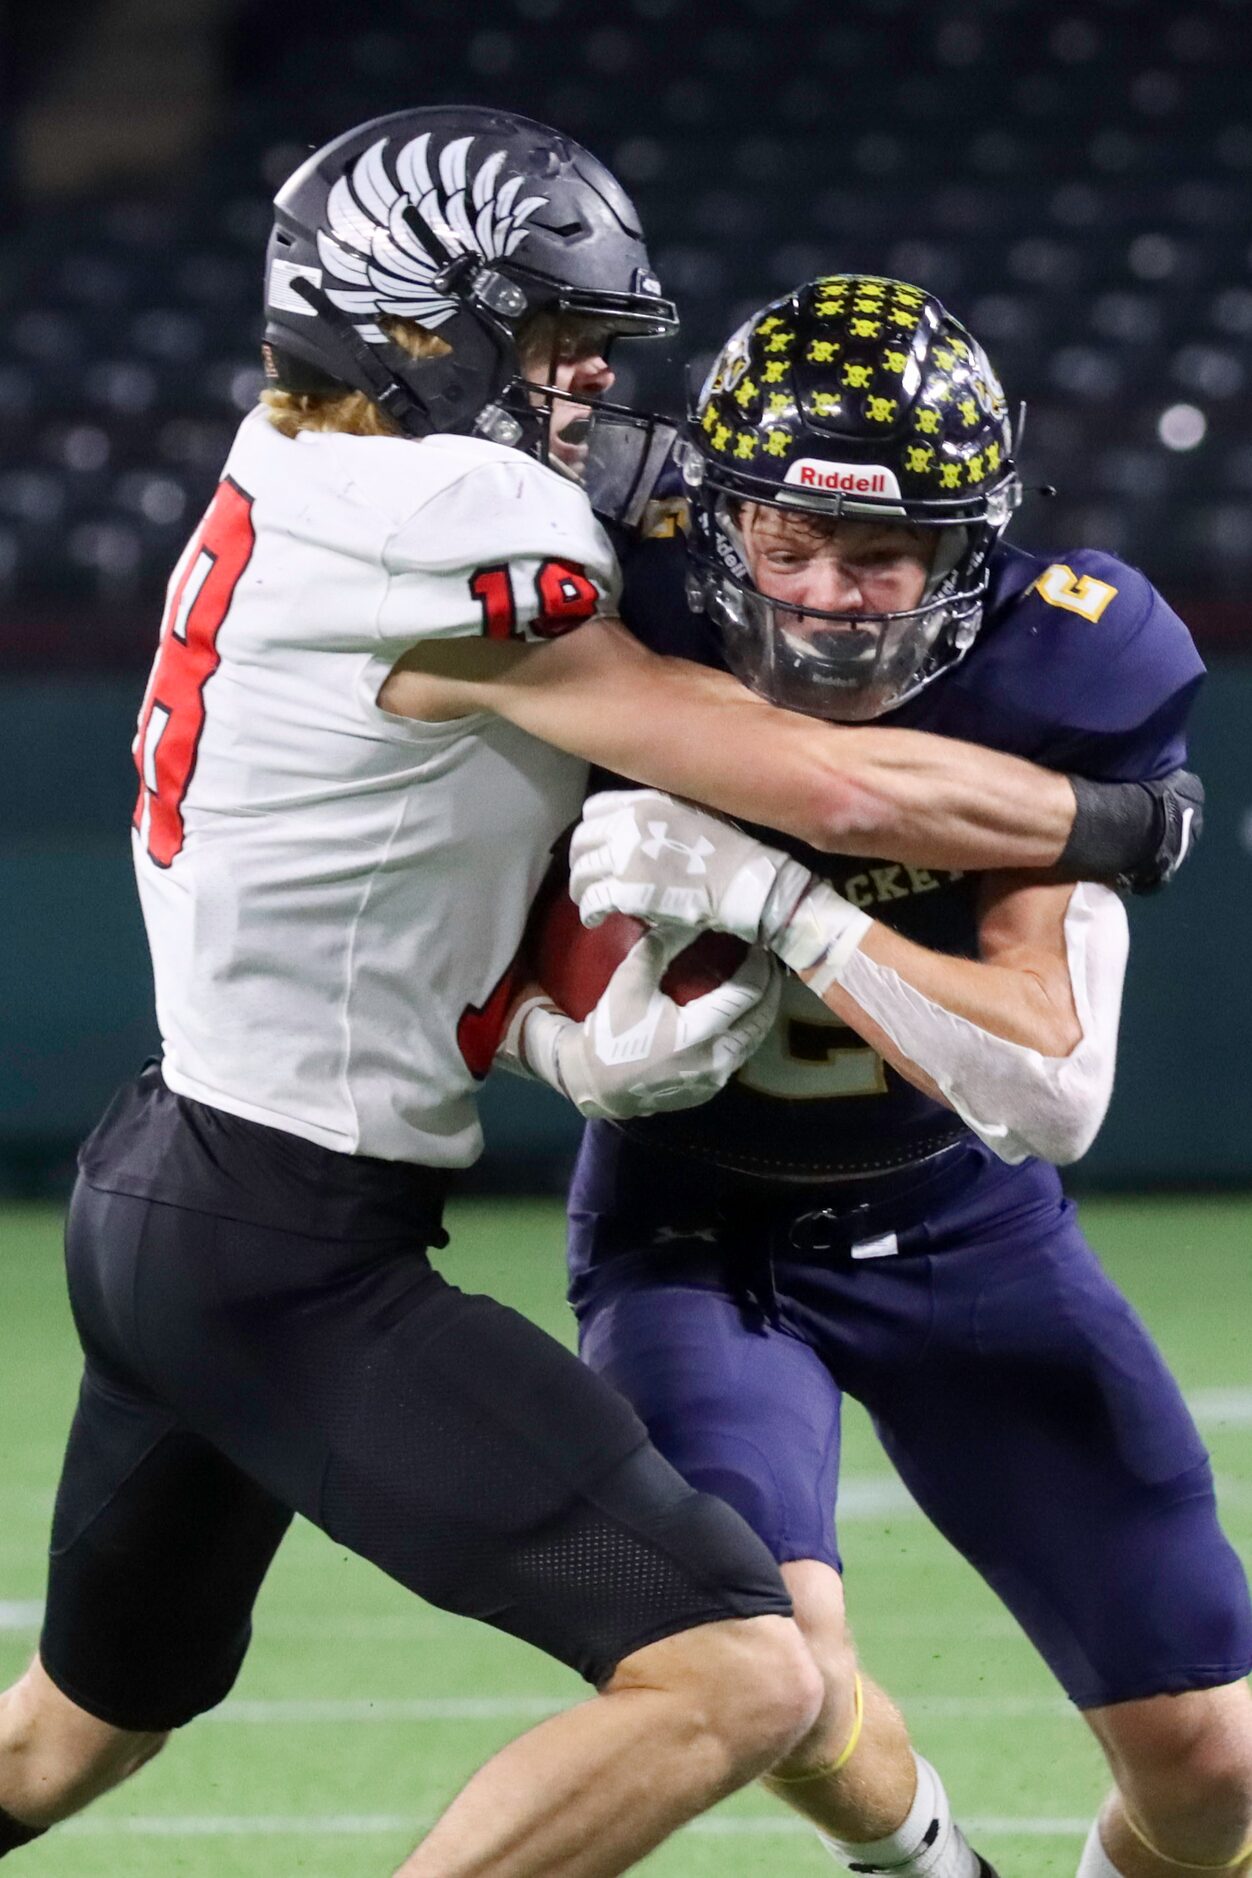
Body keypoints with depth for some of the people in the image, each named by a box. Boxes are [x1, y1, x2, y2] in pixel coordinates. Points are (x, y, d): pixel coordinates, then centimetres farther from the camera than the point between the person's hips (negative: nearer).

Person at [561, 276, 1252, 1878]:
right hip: (696, 1226, -1)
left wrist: (771, 899, -41)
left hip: (961, 1223, 1)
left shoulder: (1047, 683, -24)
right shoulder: (641, 636, -24)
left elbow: (1053, 1091, -31)